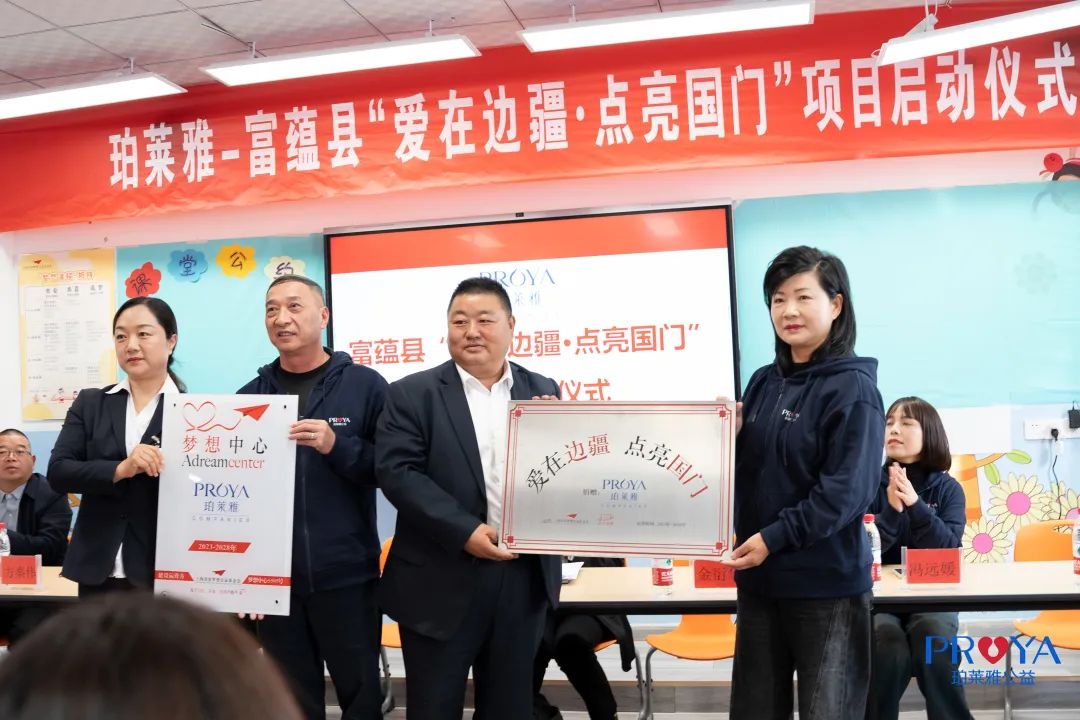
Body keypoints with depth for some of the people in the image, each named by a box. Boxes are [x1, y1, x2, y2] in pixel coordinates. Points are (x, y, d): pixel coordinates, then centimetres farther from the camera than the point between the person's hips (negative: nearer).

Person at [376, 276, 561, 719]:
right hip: (442, 582, -3)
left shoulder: (543, 393, 8)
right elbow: (397, 472, -12)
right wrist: (465, 532, -20)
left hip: (525, 578, 3)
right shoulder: (412, 395, -2)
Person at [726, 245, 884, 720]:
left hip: (827, 582, -6)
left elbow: (847, 490, -17)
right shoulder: (763, 383, 8)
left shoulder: (852, 388, -10)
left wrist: (774, 538, -20)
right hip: (759, 576, 6)